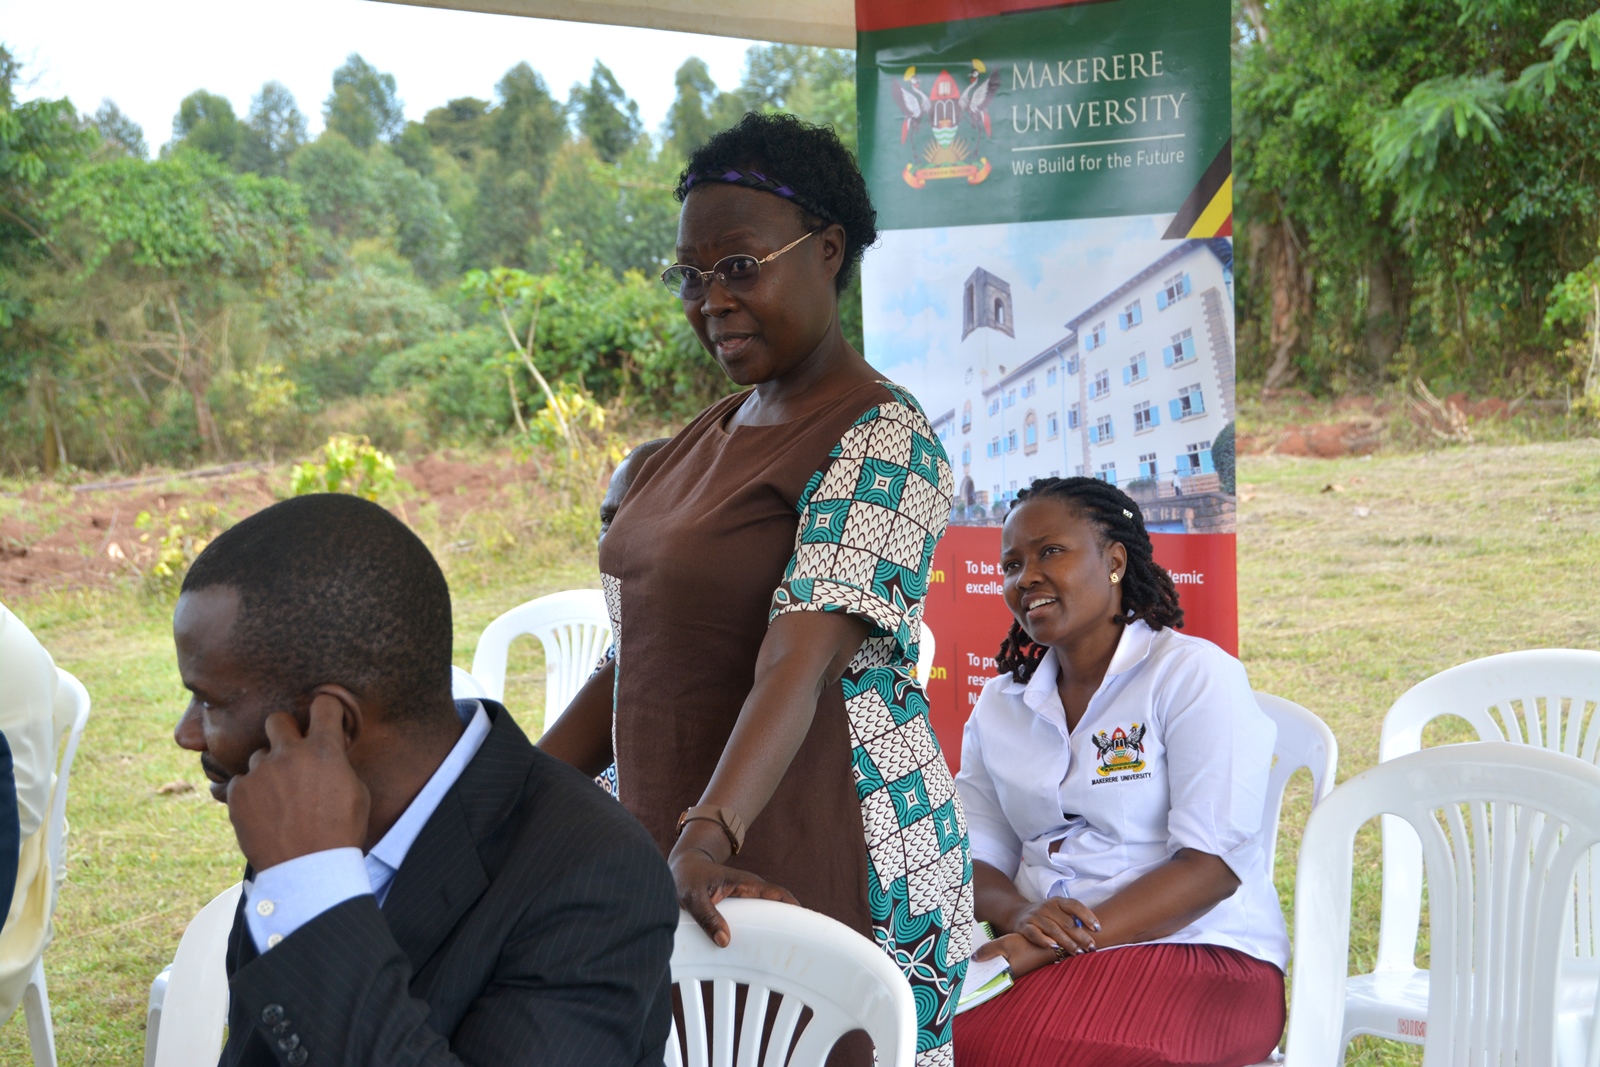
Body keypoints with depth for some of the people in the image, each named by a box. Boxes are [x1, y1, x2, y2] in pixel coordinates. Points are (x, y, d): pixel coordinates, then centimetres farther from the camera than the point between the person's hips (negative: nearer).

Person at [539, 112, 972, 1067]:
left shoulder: (882, 442, -12)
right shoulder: (711, 434, 14)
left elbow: (799, 664, -26)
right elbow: (643, 657, 17)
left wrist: (705, 842, -37)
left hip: (820, 874, -7)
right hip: (667, 853, 7)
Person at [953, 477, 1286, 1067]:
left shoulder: (1194, 674, -3)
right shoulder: (999, 704, 16)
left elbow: (1212, 865, -13)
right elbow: (976, 860, 12)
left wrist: (1041, 949, -20)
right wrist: (1019, 914, -14)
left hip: (1198, 952, -5)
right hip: (1041, 950, 5)